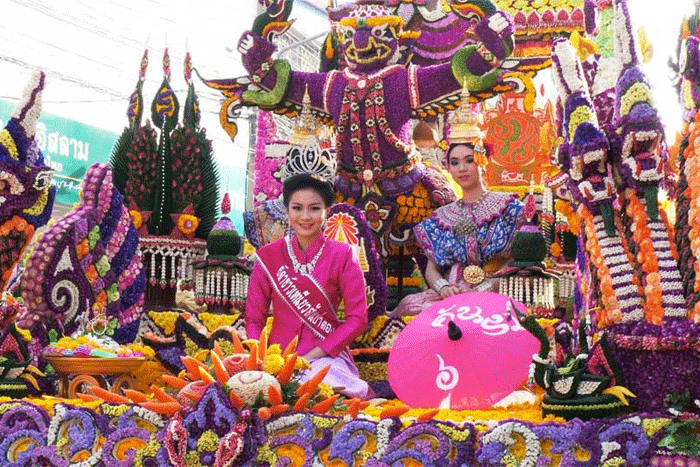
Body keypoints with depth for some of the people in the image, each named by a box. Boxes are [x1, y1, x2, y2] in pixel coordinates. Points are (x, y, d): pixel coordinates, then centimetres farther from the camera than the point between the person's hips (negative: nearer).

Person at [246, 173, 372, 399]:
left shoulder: (343, 255, 2)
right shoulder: (268, 256, 7)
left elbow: (357, 319, -2)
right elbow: (254, 319, 9)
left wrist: (311, 356, -11)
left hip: (326, 355, -3)